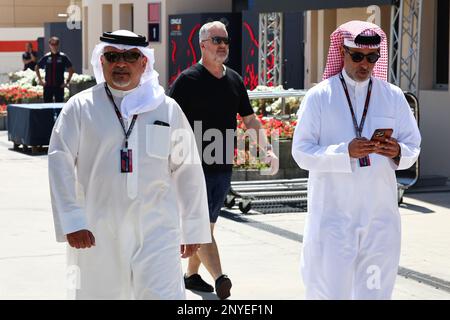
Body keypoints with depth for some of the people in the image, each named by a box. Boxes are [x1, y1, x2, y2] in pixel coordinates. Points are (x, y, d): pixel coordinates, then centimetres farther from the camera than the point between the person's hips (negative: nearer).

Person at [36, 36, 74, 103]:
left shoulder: (63, 57, -1)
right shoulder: (46, 57, 4)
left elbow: (71, 70, 5)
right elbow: (37, 68, 16)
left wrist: (67, 82, 0)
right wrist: (40, 80, 9)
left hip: (59, 86, -2)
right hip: (48, 86, 2)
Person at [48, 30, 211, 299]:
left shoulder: (167, 109, 8)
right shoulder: (80, 108, 3)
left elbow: (188, 171, 10)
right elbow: (60, 164, -4)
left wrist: (193, 228, 10)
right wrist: (72, 222, -14)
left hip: (156, 230, 0)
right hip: (96, 233, 0)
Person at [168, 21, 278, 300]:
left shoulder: (234, 80, 10)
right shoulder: (188, 80, -8)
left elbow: (250, 119, 18)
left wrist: (267, 149, 7)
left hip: (224, 167, 6)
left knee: (208, 224, 14)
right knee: (202, 225, -10)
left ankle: (192, 274, 26)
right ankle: (219, 279, -19)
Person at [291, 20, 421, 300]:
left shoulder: (393, 96, 6)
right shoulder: (319, 96, -1)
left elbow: (414, 146, 9)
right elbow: (301, 152, -7)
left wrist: (398, 152, -14)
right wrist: (345, 153, -22)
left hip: (380, 215, 3)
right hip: (332, 215, -2)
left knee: (375, 290, 7)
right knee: (329, 289, -2)